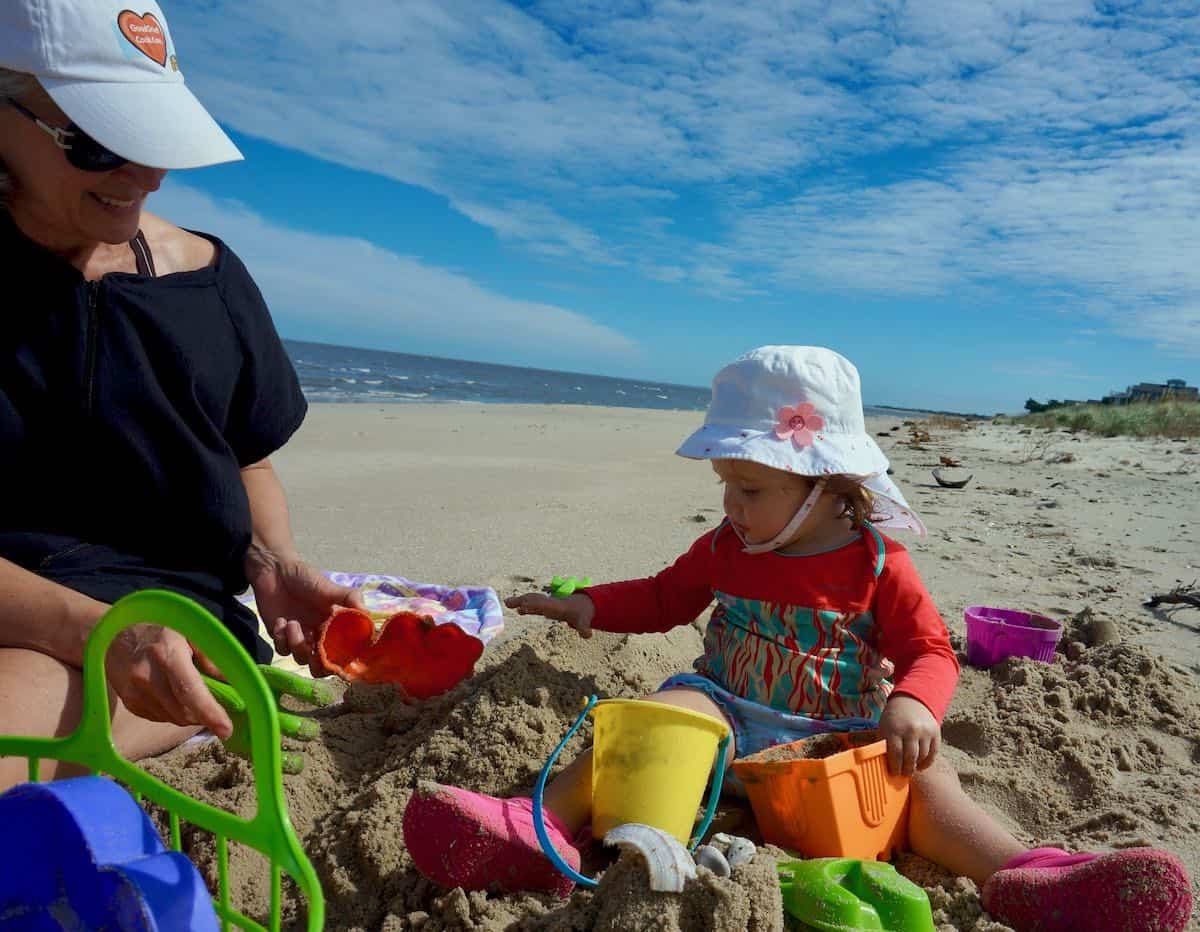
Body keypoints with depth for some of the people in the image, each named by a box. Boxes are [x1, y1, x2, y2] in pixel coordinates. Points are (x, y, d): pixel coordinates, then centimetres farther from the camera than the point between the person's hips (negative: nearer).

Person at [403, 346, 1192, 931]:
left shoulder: (878, 563, -4)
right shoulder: (725, 550, 6)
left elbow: (929, 650, -5)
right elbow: (664, 597, 19)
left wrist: (913, 703, -28)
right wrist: (590, 605, 4)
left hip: (838, 732, 0)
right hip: (728, 711, 1)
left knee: (926, 777, -26)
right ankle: (545, 828, -37)